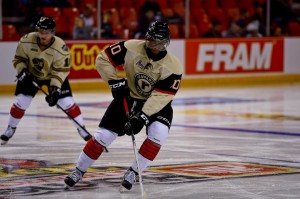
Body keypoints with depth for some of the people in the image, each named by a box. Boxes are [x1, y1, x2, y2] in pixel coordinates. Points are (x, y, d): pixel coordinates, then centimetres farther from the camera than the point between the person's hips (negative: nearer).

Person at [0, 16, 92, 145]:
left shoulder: (60, 48, -31)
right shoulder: (26, 41, -26)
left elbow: (60, 71, -24)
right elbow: (18, 59, -10)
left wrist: (55, 88, -34)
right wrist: (22, 71, -26)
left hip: (54, 76, -1)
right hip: (31, 75, 1)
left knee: (67, 102, -11)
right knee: (21, 102, -6)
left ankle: (81, 129, 7)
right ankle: (10, 129, 17)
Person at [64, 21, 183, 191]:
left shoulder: (173, 66, -24)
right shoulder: (131, 47, -20)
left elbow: (160, 96, -28)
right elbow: (103, 59, -11)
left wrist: (142, 117, -35)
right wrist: (115, 81, -18)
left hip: (158, 103, -1)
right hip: (129, 96, 1)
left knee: (158, 133, -28)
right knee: (104, 135, -6)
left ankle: (133, 172, -12)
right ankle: (79, 170, 13)